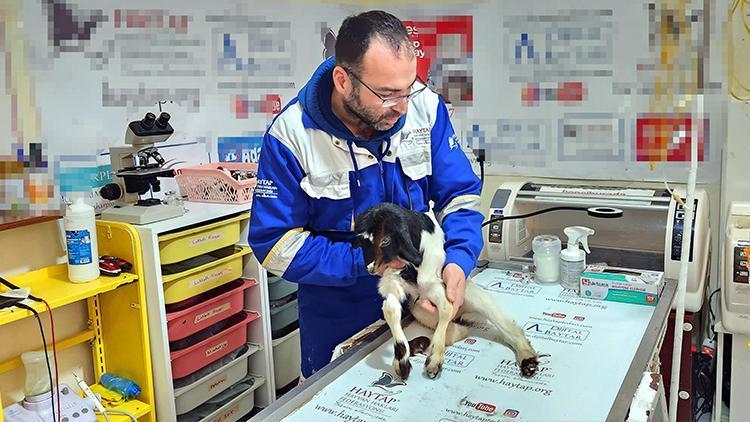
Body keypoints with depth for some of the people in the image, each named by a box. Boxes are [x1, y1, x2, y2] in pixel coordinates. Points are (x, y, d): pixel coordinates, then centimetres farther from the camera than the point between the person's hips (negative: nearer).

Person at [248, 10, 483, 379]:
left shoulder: (426, 108, -15)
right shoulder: (291, 136, -23)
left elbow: (459, 195, -7)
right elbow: (274, 244, -20)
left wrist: (458, 259, -26)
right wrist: (367, 260, -27)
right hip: (336, 318, -2)